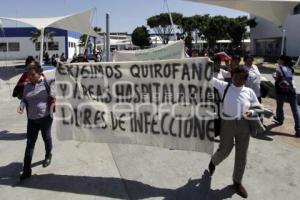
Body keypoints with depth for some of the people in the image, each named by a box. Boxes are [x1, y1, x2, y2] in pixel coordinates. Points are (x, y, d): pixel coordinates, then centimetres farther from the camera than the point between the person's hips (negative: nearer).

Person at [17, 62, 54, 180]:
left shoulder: (47, 83, -8)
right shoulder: (27, 87, 6)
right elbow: (25, 100, 13)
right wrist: (21, 105, -8)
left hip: (45, 117, -3)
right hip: (32, 119, 4)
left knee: (46, 138, 16)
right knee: (30, 143, 3)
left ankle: (48, 155, 45)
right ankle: (26, 170, 8)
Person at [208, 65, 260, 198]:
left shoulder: (249, 92, 1)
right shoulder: (224, 86, -5)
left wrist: (251, 112, -10)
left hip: (244, 125, 3)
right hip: (227, 124, -3)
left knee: (241, 155, 11)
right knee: (224, 151, 8)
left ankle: (237, 181, 34)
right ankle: (213, 162, 46)